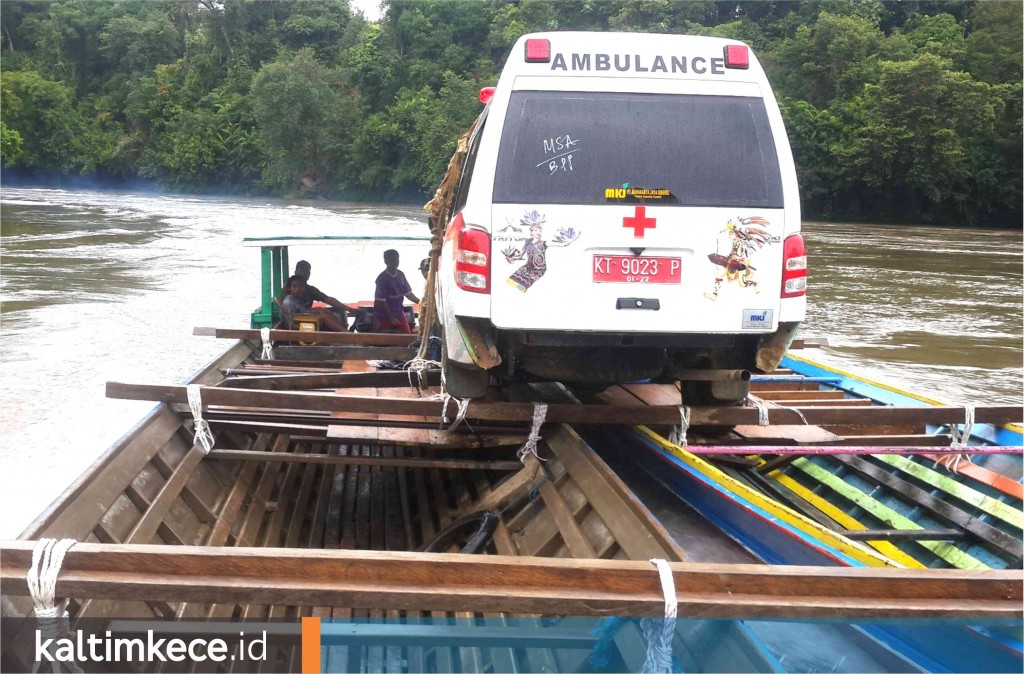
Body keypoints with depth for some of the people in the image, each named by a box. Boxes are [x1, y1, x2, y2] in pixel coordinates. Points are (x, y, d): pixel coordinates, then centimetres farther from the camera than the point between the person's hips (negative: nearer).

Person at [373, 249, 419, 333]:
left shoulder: (400, 275, 5)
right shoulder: (382, 278, -15)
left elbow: (408, 293, 12)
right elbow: (381, 301, -16)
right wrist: (391, 318, -16)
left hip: (399, 315, 6)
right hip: (384, 317, -6)